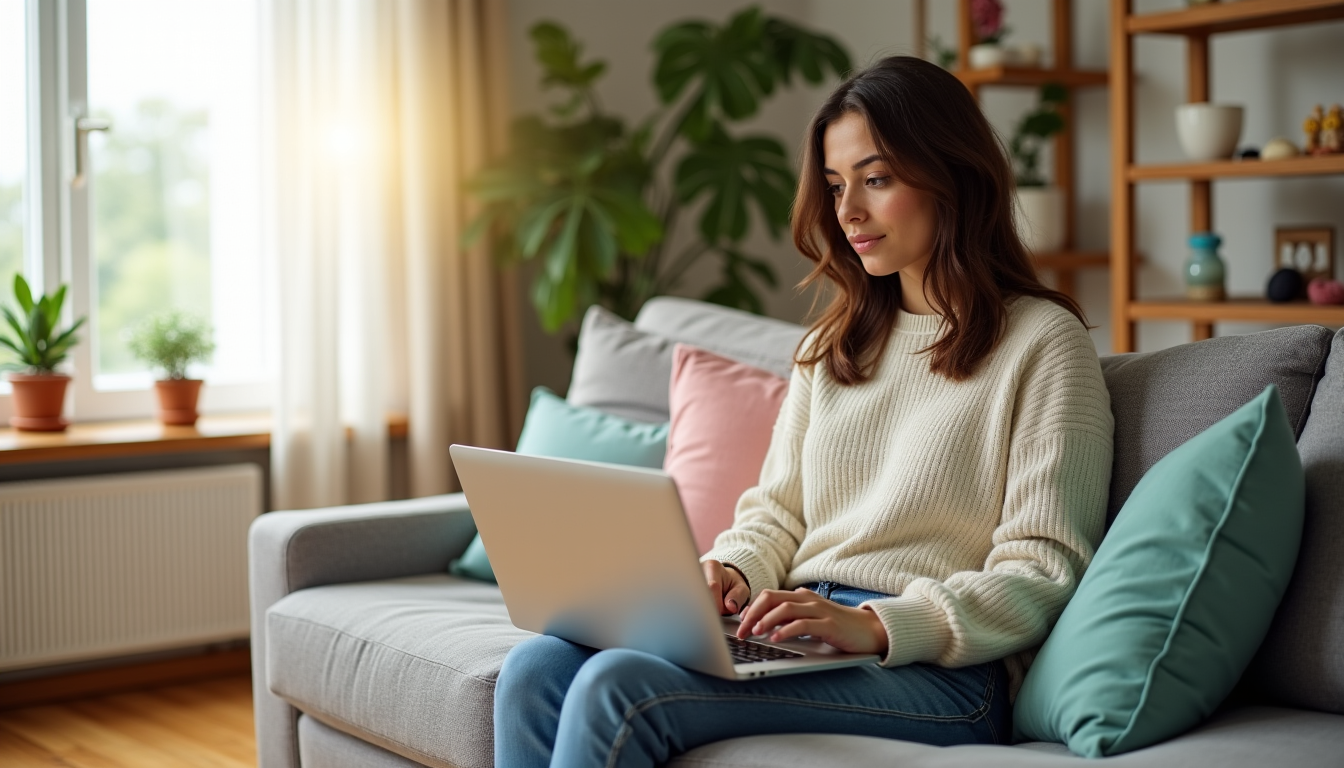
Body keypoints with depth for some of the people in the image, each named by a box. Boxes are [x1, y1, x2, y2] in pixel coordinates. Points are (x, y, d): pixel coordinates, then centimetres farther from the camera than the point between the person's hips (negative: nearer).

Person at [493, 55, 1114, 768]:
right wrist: (730, 572, -3)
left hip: (935, 668, -6)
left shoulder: (1043, 342, 0)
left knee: (619, 688, -29)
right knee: (536, 668, -20)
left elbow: (1042, 575, -7)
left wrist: (875, 625, -19)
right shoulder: (832, 344, 22)